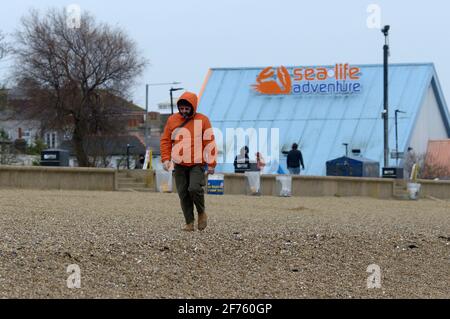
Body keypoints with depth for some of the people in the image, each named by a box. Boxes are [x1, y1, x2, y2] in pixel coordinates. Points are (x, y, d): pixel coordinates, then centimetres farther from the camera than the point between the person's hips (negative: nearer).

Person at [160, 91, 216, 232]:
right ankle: (189, 222, 8)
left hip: (197, 164, -3)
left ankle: (201, 213, 5)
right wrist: (165, 158, -2)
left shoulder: (202, 120, 0)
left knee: (195, 188, -20)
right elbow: (165, 141, 11)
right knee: (183, 194, 1)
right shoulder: (172, 120, 6)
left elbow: (209, 142, 0)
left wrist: (211, 164, -3)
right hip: (179, 166, 3)